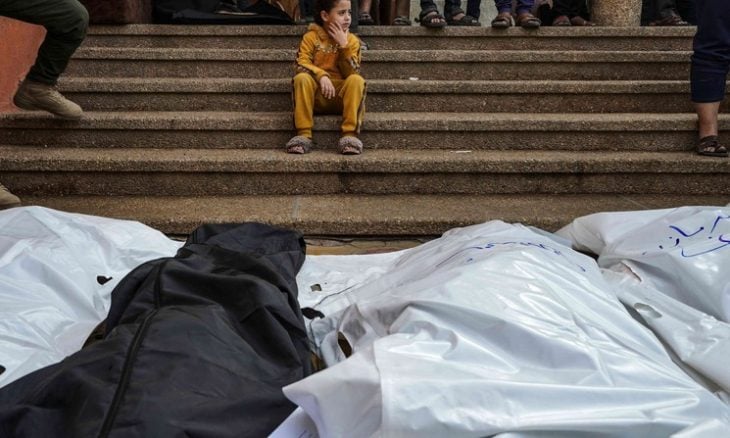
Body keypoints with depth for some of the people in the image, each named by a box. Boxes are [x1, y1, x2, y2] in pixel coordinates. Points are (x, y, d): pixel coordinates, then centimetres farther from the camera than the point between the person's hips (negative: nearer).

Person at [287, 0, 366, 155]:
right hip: (316, 94, -1)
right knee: (302, 78, -30)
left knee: (357, 80, -28)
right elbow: (301, 65, -12)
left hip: (341, 96, 1)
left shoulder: (352, 40, 3)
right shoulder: (311, 37, 0)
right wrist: (321, 76, -29)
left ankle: (349, 134, -30)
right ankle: (303, 134, -31)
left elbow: (352, 73, -7)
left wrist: (344, 45, -16)